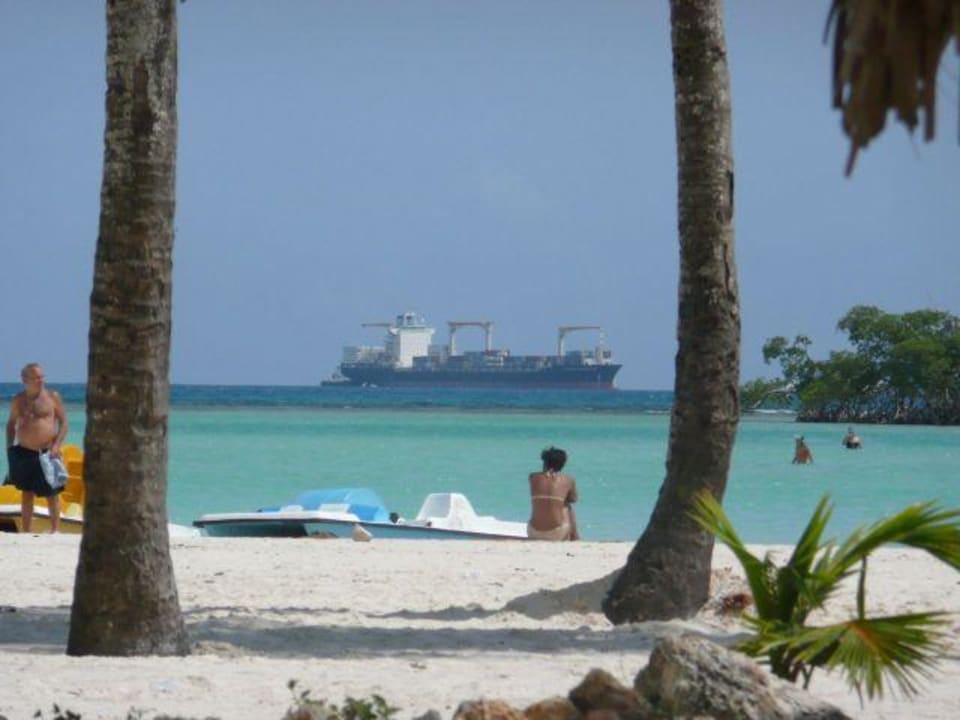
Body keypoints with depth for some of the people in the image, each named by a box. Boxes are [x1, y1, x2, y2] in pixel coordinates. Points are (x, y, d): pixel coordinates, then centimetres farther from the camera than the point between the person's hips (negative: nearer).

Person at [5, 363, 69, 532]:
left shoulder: (52, 396, -1)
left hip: (47, 453, -2)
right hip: (24, 453, 2)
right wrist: (9, 447, 5)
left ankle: (55, 529, 12)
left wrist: (57, 445, -10)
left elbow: (63, 422, 1)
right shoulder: (18, 400, 6)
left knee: (52, 493, 2)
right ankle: (26, 531, 12)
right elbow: (11, 424, 16)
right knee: (27, 493, 7)